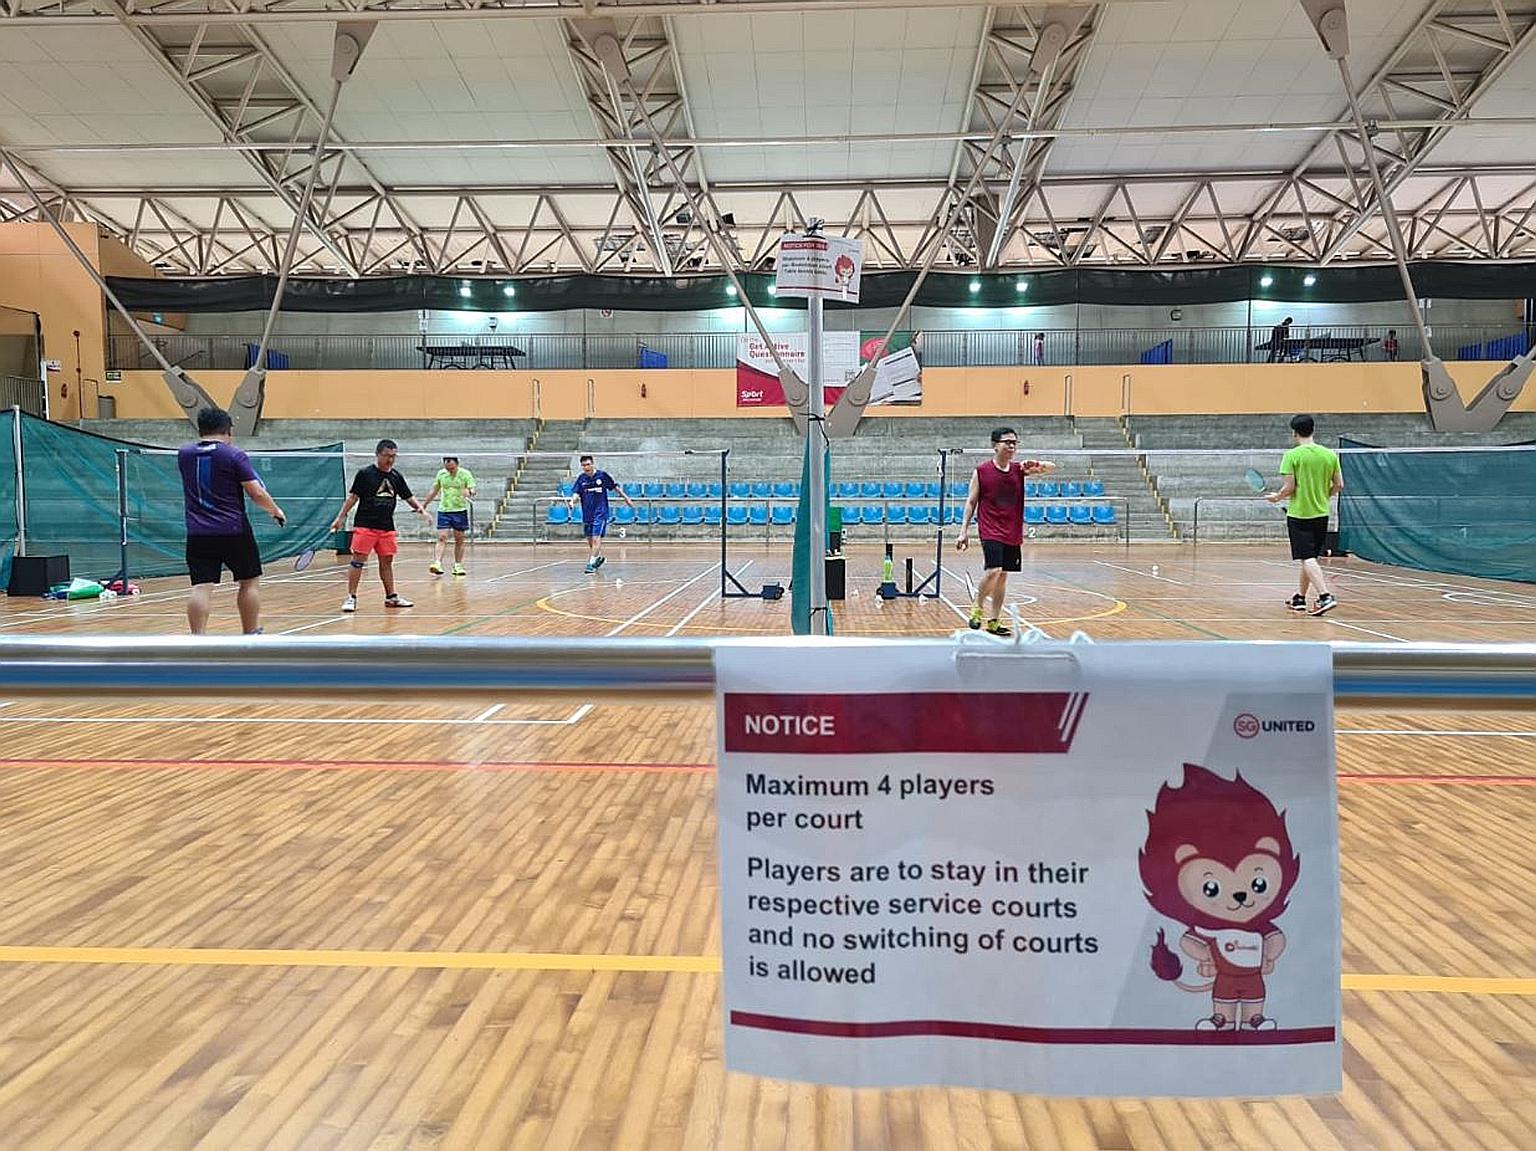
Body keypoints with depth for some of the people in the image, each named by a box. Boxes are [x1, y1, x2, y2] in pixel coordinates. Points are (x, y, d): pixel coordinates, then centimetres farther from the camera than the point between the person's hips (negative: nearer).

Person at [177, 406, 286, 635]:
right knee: (250, 582, 11)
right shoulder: (235, 455, -7)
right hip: (234, 530, -3)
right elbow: (257, 494, -10)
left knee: (201, 587, -3)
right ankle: (251, 636, 15)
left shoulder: (184, 453, 7)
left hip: (197, 533, 4)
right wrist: (276, 511, 5)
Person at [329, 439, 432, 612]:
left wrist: (422, 510, 0)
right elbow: (353, 496, -1)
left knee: (387, 561, 11)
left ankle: (391, 597, 20)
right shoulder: (364, 474, -4)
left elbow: (409, 497, 15)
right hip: (365, 525, -5)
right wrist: (341, 517, -4)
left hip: (387, 528, 5)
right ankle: (351, 597, 0)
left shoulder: (396, 477, 10)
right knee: (358, 561, -5)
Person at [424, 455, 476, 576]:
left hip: (460, 511, -1)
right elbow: (434, 491, 16)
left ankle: (458, 566, 15)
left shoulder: (466, 474, -5)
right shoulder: (440, 474, 4)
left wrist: (469, 492, -33)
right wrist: (424, 504, 21)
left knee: (459, 540, 6)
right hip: (443, 511, 1)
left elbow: (472, 490, -10)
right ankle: (437, 564, -19)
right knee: (442, 538, -10)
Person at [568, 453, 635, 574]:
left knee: (596, 539, -14)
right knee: (590, 541, 13)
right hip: (587, 513, 4)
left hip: (600, 513, -4)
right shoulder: (581, 478, 1)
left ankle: (591, 564, -14)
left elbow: (615, 486, 5)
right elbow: (576, 493, -3)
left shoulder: (603, 475, -7)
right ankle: (598, 557, 36)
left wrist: (626, 498, 10)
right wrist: (572, 501, -25)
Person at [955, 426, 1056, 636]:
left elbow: (1051, 467, 1)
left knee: (1003, 576, 9)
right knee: (993, 571, -22)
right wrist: (964, 531, -6)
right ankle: (978, 608, 2)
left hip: (1013, 533, 5)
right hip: (990, 531, -5)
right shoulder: (982, 472, -4)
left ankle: (994, 622, 19)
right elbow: (971, 503, 0)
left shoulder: (1019, 470, 6)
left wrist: (1037, 465, -21)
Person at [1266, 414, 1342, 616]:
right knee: (1309, 558, 17)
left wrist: (1276, 497, 5)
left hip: (1299, 513, -5)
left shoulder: (1292, 455, -11)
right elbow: (1338, 485, 5)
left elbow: (1289, 487, -14)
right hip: (1321, 513, 6)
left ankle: (1326, 596, -21)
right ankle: (1300, 598, 28)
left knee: (1307, 559, -6)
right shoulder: (1329, 454, 3)